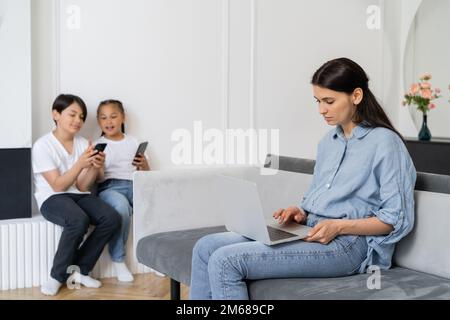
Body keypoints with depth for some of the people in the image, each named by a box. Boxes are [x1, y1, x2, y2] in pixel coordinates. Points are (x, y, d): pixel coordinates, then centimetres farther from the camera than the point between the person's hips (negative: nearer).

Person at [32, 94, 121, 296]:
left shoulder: (83, 144, 5)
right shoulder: (42, 145, -9)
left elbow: (82, 186, 2)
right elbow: (57, 186, -15)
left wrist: (95, 168, -17)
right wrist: (80, 164, -26)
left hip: (78, 196, 5)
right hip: (52, 198, -5)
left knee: (112, 219, -22)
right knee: (79, 220, -36)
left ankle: (80, 269, -6)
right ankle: (58, 275, -14)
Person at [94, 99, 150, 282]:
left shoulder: (133, 142, 22)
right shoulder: (98, 145, 14)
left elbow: (146, 175, 21)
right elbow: (97, 178, 4)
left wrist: (144, 166, -3)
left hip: (134, 185, 3)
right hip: (109, 187, -2)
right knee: (121, 205, -39)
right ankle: (118, 260, -22)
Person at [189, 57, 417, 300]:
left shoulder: (384, 142, -6)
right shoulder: (328, 141, 18)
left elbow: (398, 219, -9)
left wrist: (339, 226, -18)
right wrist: (301, 212, 3)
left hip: (348, 244, -8)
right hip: (309, 232, 8)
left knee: (225, 261, -21)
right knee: (206, 247, -6)